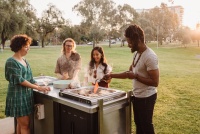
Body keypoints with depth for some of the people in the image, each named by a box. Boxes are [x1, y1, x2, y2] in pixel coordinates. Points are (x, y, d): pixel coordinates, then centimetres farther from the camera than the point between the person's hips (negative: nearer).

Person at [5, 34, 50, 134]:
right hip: (18, 96, -7)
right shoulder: (11, 62, -13)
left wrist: (39, 86, 0)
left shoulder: (24, 61, 11)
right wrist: (38, 88, -20)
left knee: (21, 123, 14)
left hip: (27, 95, 7)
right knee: (25, 125, -3)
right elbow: (19, 80, -19)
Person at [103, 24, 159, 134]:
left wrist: (136, 76, -22)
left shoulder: (149, 56, -24)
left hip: (146, 97, -9)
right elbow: (130, 72, 15)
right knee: (139, 124, 23)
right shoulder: (137, 53, 5)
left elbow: (155, 82, -25)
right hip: (137, 96, 9)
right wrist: (112, 75, 8)